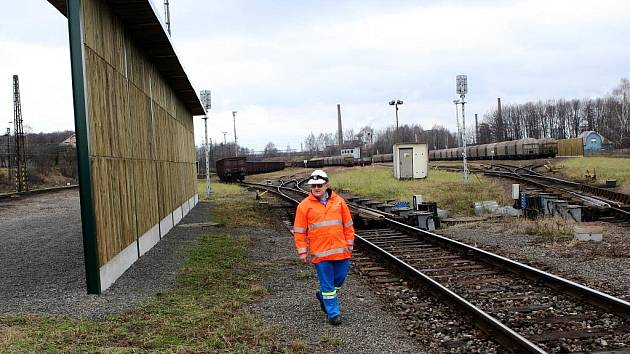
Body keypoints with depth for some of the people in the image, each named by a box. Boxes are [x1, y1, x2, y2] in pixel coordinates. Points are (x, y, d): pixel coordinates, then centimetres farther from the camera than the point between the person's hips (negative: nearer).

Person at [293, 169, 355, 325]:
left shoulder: (339, 201, 6)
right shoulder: (304, 205, -2)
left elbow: (348, 225, 12)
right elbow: (299, 231, 1)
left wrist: (349, 244, 9)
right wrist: (302, 251, -2)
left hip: (341, 251, 3)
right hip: (320, 253, -3)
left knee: (340, 278, 12)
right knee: (327, 284, 2)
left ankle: (323, 295, 39)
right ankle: (333, 313, 13)